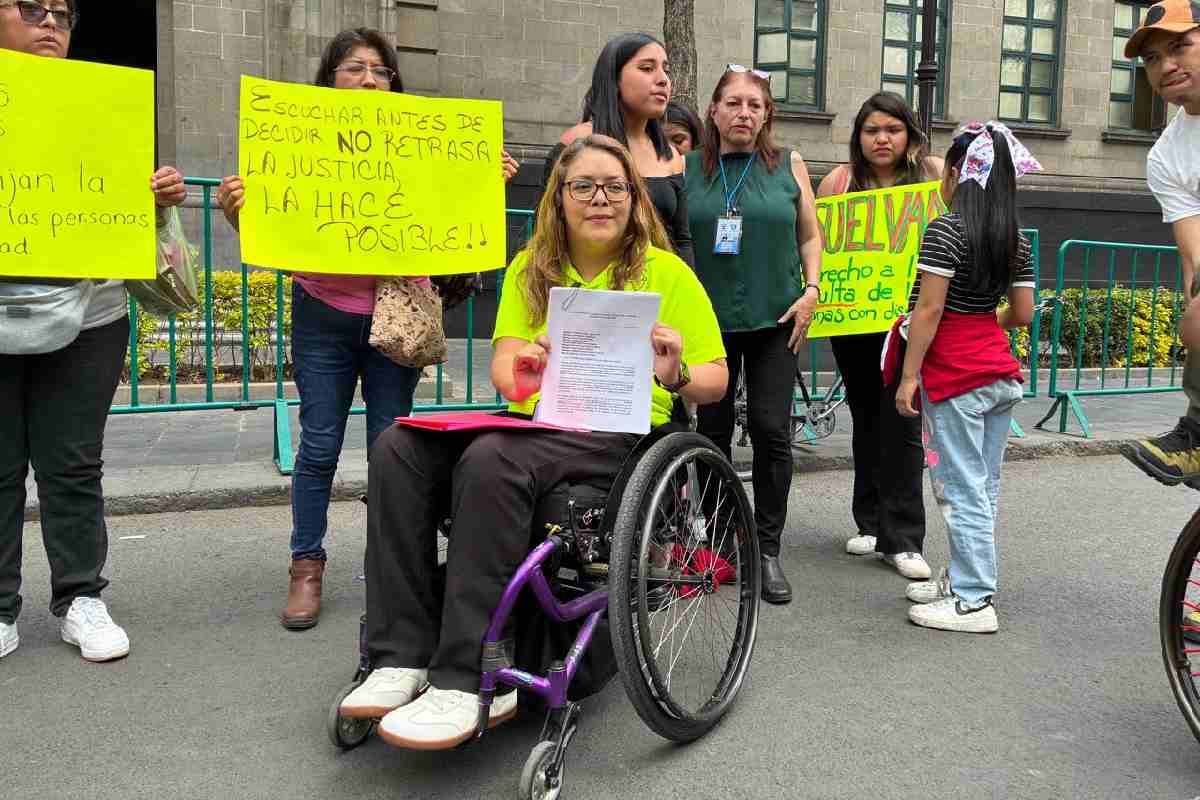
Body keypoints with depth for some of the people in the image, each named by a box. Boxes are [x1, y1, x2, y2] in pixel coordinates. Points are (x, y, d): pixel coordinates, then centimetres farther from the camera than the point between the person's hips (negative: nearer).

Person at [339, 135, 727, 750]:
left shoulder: (665, 271, 6)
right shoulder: (531, 268, 17)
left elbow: (715, 381, 4)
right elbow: (503, 367, 7)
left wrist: (675, 375, -18)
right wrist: (523, 370, -17)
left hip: (620, 430, -5)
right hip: (532, 421, 5)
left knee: (491, 462, -35)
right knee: (399, 448, -21)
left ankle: (463, 682, -31)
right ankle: (403, 657, -21)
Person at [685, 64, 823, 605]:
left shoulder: (788, 166, 7)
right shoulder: (688, 169, 4)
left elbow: (809, 235, 10)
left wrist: (811, 290, -3)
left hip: (774, 318, 0)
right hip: (708, 318, 0)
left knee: (772, 430, -4)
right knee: (713, 431, 7)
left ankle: (767, 550, 8)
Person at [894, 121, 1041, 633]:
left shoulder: (945, 230, -13)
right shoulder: (1017, 239, 8)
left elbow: (929, 309, -16)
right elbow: (1022, 314, 10)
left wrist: (909, 375, -12)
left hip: (955, 375, -8)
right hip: (1001, 372, 8)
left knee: (962, 489, -2)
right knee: (983, 487, 15)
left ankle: (974, 602, 4)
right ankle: (965, 578, 27)